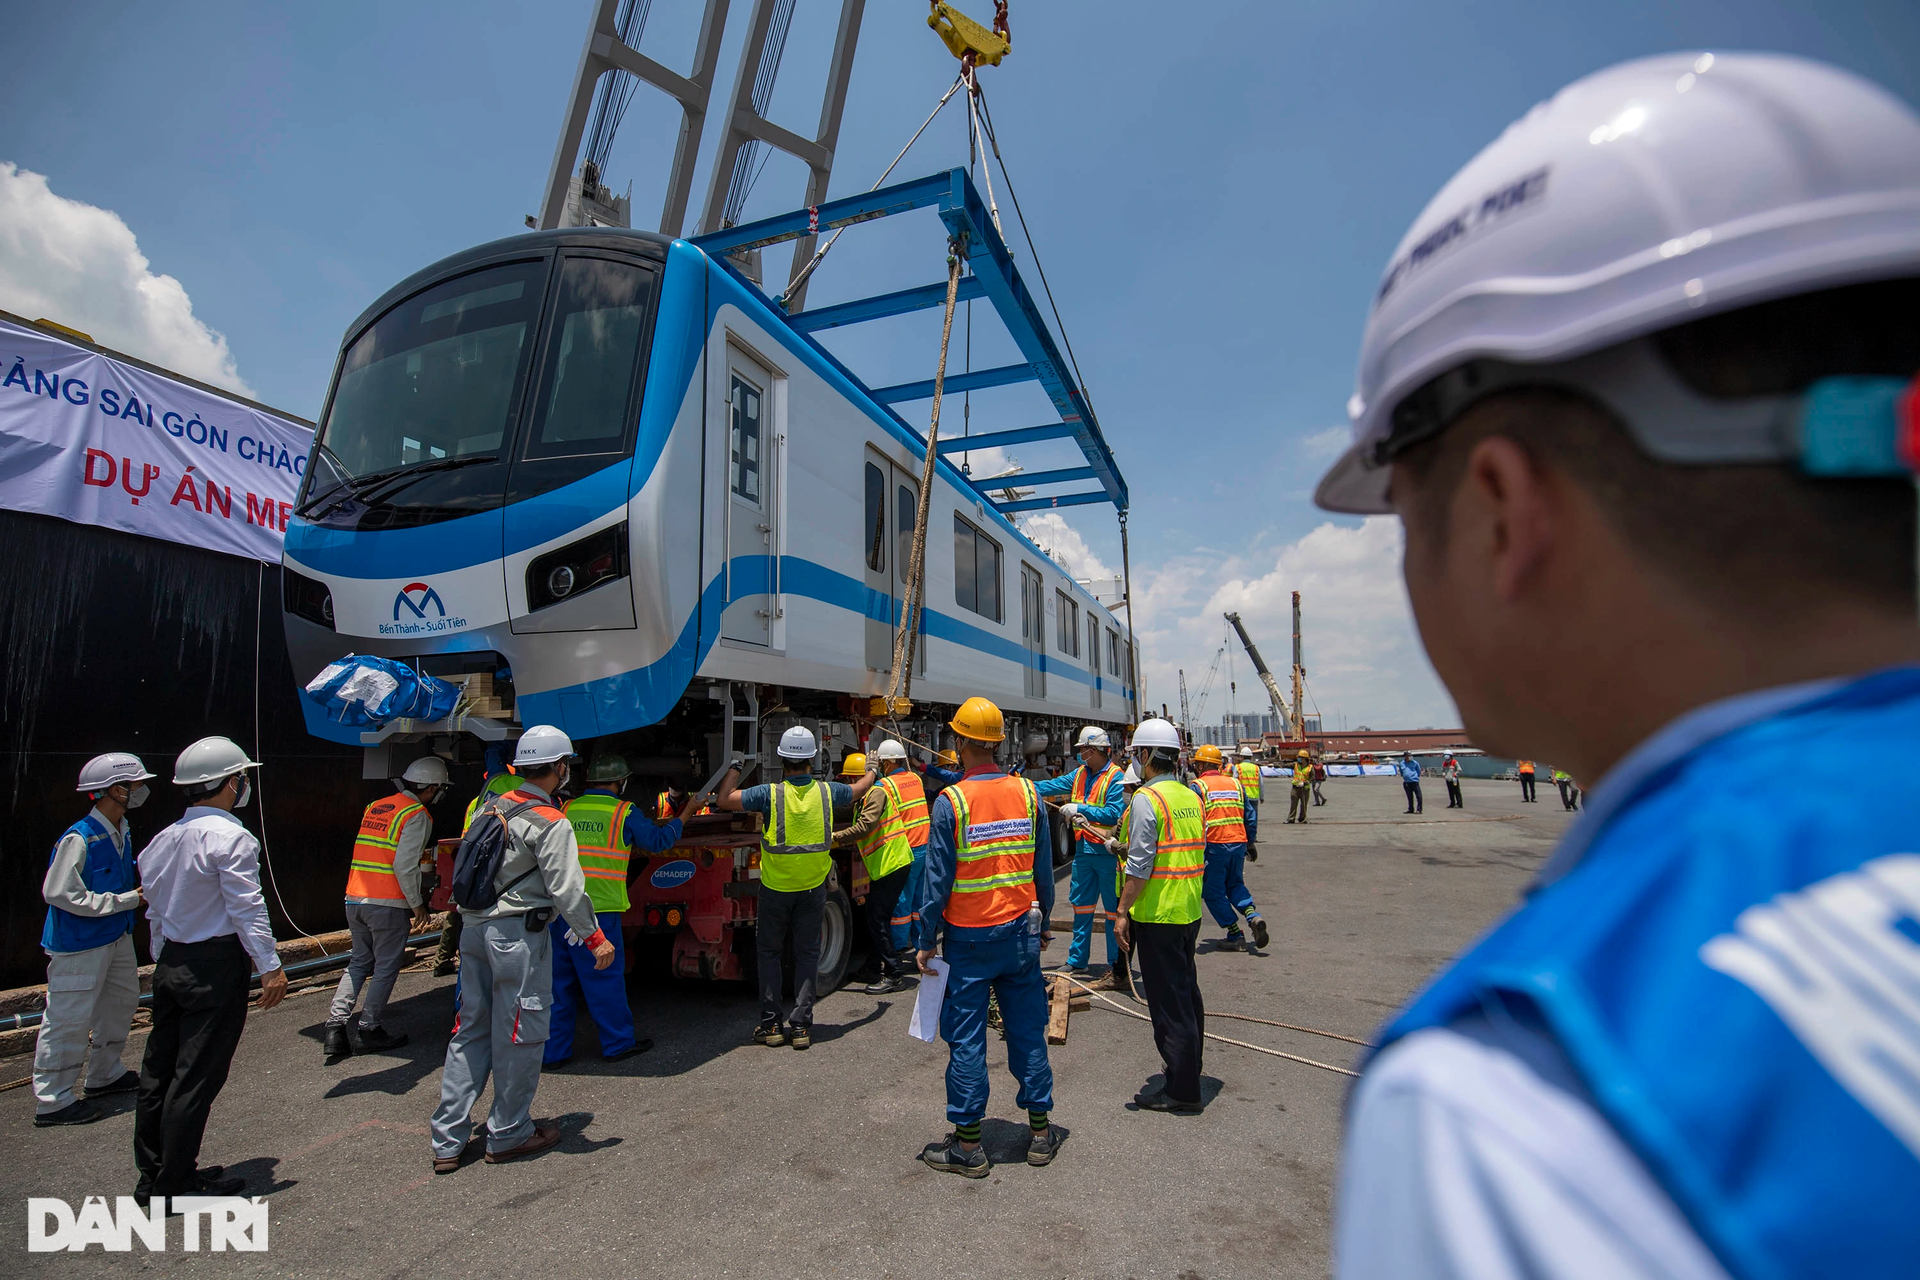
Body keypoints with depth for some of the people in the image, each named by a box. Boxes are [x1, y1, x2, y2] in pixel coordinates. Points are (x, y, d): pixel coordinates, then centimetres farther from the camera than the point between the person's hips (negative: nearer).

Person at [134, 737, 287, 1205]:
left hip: (170, 964, 9)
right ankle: (174, 1184, 9)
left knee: (159, 1069, 15)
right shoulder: (229, 837, -17)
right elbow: (247, 907, -19)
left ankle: (152, 1174, 27)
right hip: (216, 967, -9)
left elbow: (155, 909, 16)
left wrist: (164, 960, 24)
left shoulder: (164, 838, 10)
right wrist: (270, 965, -14)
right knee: (196, 1076, 0)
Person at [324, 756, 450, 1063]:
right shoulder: (417, 815, -11)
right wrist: (417, 904, -6)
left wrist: (421, 853, 27)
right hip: (387, 904, -7)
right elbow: (404, 866, -16)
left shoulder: (375, 807, 13)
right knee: (386, 967, 6)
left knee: (359, 962, 19)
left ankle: (336, 1025, 11)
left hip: (354, 898, 7)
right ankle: (370, 1030, 13)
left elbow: (382, 853, 17)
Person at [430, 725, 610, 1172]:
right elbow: (566, 888, -16)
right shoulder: (550, 823, -14)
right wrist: (594, 937, -8)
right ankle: (508, 1135, 17)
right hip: (519, 934, -8)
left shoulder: (490, 809, 9)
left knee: (470, 1030, 15)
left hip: (474, 929, 8)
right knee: (519, 1034, 5)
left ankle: (448, 1140, 21)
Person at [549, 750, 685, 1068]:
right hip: (597, 910, -5)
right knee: (605, 975, 7)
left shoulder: (566, 811, 8)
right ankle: (617, 1043, 19)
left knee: (559, 978, 13)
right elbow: (658, 841, 4)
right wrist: (680, 820, 21)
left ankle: (553, 1051, 20)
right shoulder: (624, 813, -4)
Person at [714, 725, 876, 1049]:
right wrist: (871, 771, 36)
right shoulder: (827, 792, -7)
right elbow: (860, 789, 14)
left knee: (769, 952, 14)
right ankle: (801, 1025, 11)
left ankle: (770, 1024, 15)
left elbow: (723, 800, -11)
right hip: (813, 887, 2)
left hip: (775, 888, -2)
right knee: (807, 954, 11)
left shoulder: (770, 793, -16)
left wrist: (735, 769, 4)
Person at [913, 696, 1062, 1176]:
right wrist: (1043, 923, 17)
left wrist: (926, 940, -2)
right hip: (1020, 933, 4)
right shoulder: (1028, 793, -2)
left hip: (969, 938, -4)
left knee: (966, 1040, 7)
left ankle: (968, 1145, 17)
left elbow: (938, 879, -12)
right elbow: (1044, 868, 5)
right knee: (1027, 1030, 14)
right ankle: (1040, 1130, 26)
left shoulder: (951, 801, -14)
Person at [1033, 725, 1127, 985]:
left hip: (1107, 852, -7)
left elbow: (1113, 814, -21)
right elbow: (1051, 786, 7)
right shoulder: (1079, 774, 10)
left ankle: (1116, 967, 12)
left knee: (1113, 910, 2)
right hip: (1083, 851, 8)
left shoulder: (1115, 778, -13)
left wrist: (1080, 809, -19)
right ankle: (1077, 963, 25)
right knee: (1081, 906, 14)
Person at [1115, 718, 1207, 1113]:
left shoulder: (1147, 799, -16)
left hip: (1157, 914, -8)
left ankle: (1181, 1091, 9)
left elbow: (1140, 865, -19)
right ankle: (1188, 1073, 32)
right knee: (1187, 994, 18)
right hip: (1190, 913, 9)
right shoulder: (1192, 797, 9)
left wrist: (1123, 911, -13)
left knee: (1167, 1002, 0)